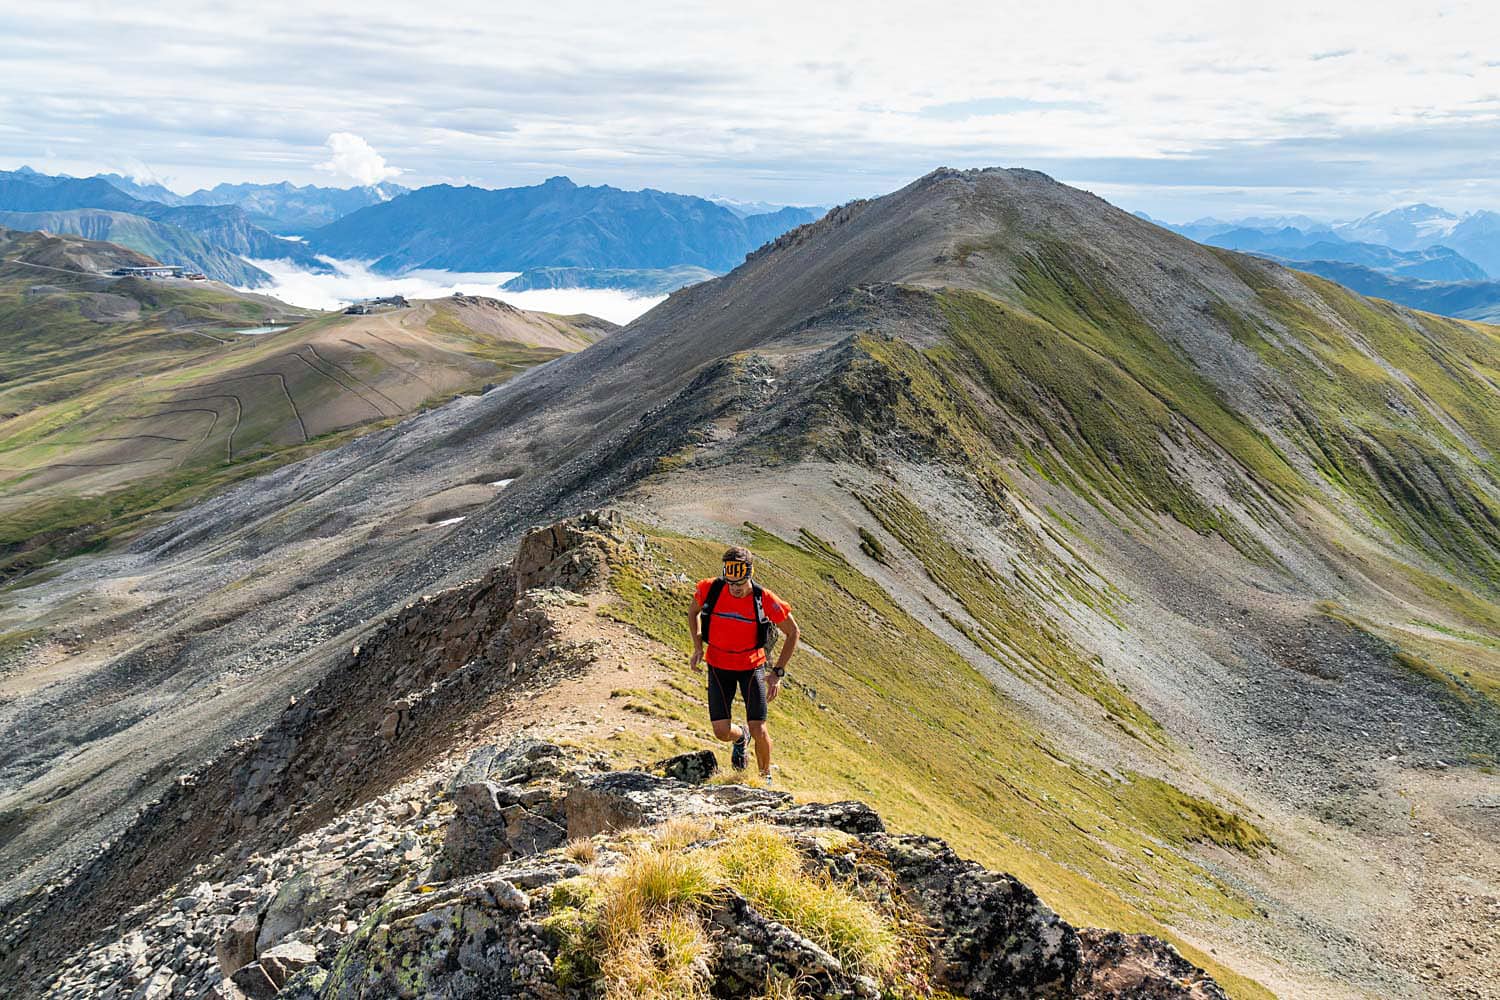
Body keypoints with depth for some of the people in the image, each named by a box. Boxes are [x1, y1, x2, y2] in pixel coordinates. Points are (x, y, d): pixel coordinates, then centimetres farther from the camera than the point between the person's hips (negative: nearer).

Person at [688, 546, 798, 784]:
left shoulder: (765, 599, -22)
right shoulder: (711, 589, -19)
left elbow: (792, 632, -8)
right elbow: (694, 612, 5)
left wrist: (777, 672, -13)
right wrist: (698, 646, -7)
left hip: (752, 667, -1)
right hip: (718, 667, 1)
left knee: (758, 730, -8)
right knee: (722, 732, -7)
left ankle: (766, 777, 21)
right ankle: (741, 737, 31)